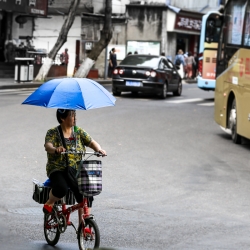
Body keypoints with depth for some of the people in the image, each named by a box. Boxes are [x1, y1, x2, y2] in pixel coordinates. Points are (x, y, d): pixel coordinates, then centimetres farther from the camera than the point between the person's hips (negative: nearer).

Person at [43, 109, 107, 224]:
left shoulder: (78, 131, 9)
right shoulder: (53, 133, -1)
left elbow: (91, 142, 3)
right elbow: (48, 146, -19)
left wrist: (99, 149, -20)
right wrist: (55, 149, -42)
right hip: (57, 170, -3)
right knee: (61, 189, -34)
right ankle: (49, 203, -1)